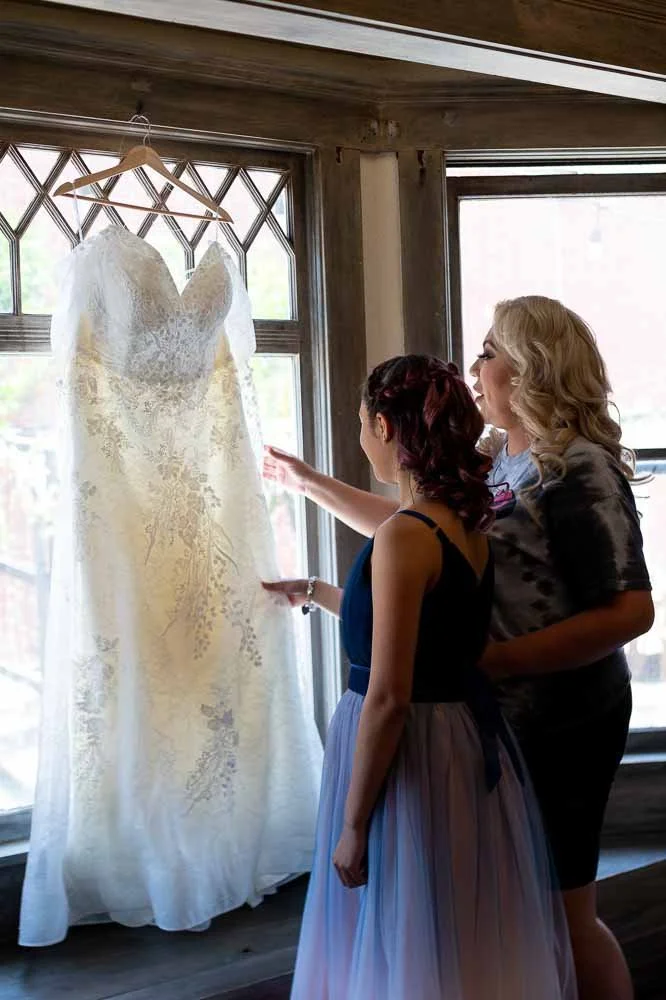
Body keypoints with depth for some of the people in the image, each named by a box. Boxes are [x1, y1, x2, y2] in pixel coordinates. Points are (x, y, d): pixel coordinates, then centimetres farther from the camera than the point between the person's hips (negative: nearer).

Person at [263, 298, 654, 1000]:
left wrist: (490, 659, -25)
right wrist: (307, 481, 22)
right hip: (500, 719, 8)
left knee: (565, 915, 7)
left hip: (561, 726, -8)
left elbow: (629, 611, -24)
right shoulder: (492, 463, 7)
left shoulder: (579, 470, -18)